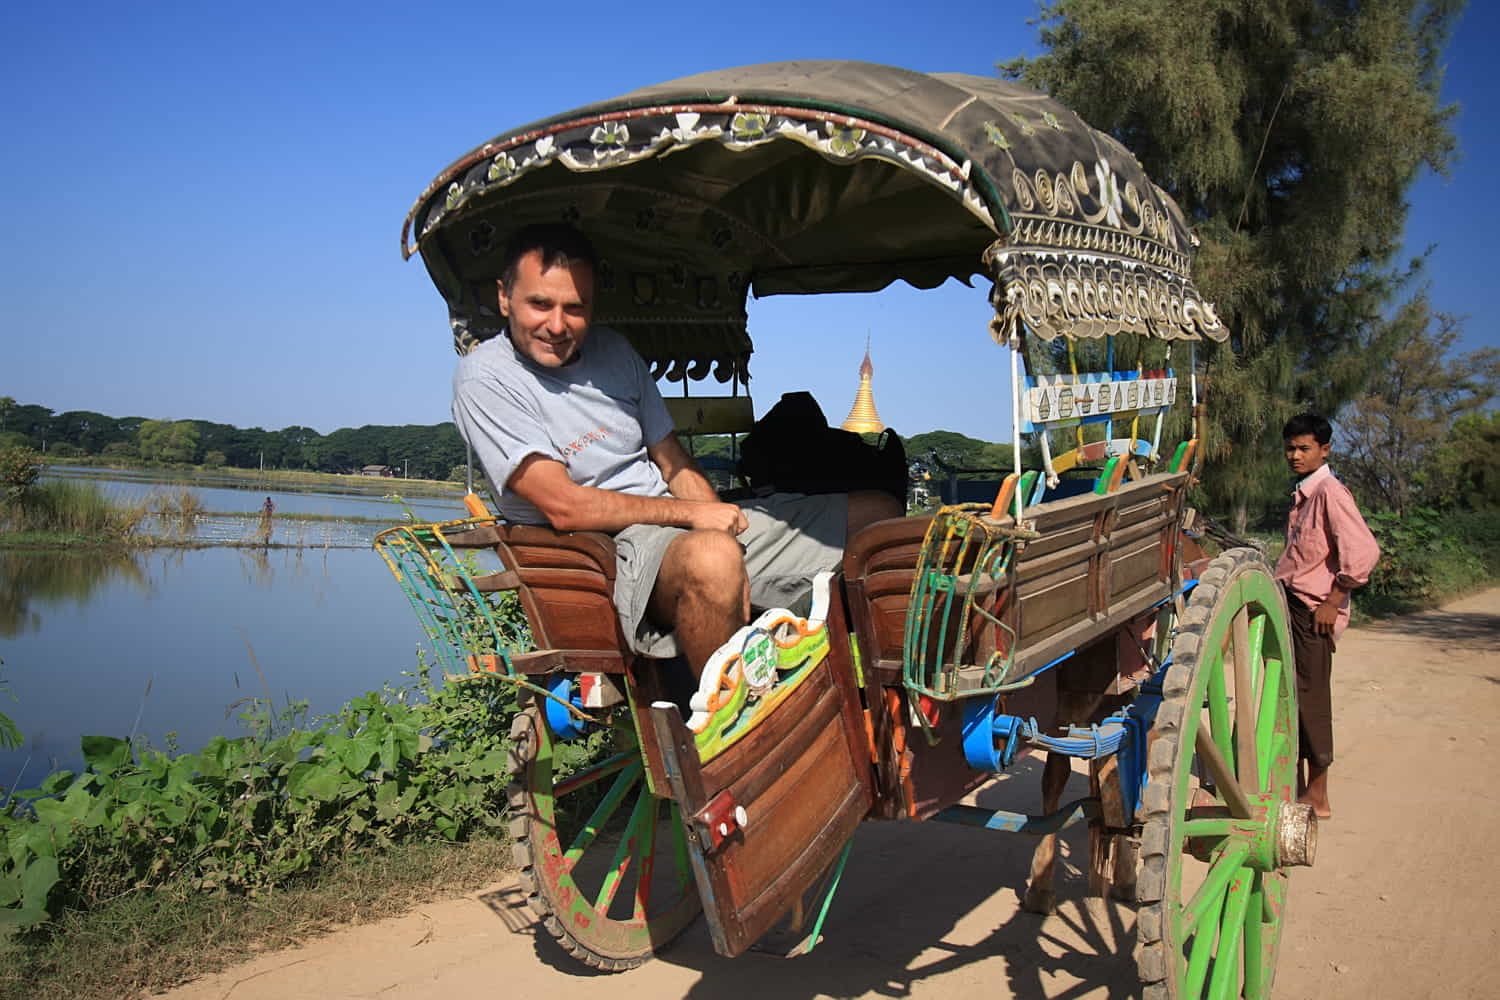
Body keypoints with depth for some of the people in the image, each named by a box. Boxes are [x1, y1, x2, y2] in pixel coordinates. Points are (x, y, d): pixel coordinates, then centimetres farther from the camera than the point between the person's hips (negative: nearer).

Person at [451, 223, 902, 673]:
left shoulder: (613, 350, 12)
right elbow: (564, 508, -16)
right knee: (710, 556, -44)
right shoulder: (485, 378, -9)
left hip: (683, 522, 8)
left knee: (880, 511, 5)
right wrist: (691, 512, -13)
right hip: (613, 548, -8)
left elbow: (675, 465, 12)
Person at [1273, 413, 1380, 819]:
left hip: (1314, 610, -9)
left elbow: (1364, 550, -23)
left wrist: (1333, 601, -19)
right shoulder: (1302, 494, 16)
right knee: (1291, 696, 12)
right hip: (1292, 605, 9)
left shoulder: (1329, 492, -13)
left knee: (1310, 698, -3)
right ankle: (1296, 787, 22)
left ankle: (1317, 797, 7)